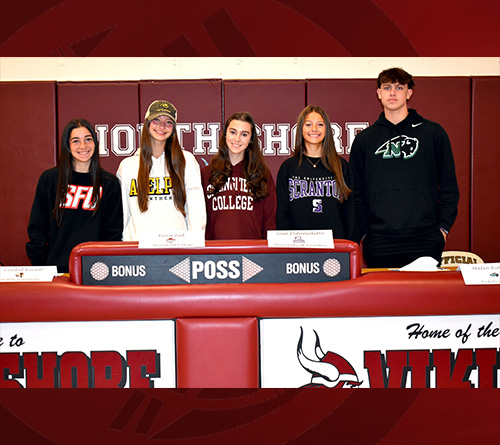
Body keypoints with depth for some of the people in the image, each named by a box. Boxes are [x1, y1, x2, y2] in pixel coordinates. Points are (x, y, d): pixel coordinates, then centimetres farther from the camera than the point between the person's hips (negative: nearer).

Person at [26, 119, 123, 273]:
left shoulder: (109, 183, 5)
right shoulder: (49, 179, 6)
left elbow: (114, 233, 7)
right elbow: (37, 227, 8)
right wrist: (39, 266, 0)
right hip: (56, 268, 0)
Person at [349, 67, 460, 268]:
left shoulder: (433, 132, 8)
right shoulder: (364, 139, 11)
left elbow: (449, 185, 9)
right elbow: (356, 192, 13)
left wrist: (443, 227, 1)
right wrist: (362, 232, 3)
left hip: (425, 239, -1)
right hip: (379, 241, 1)